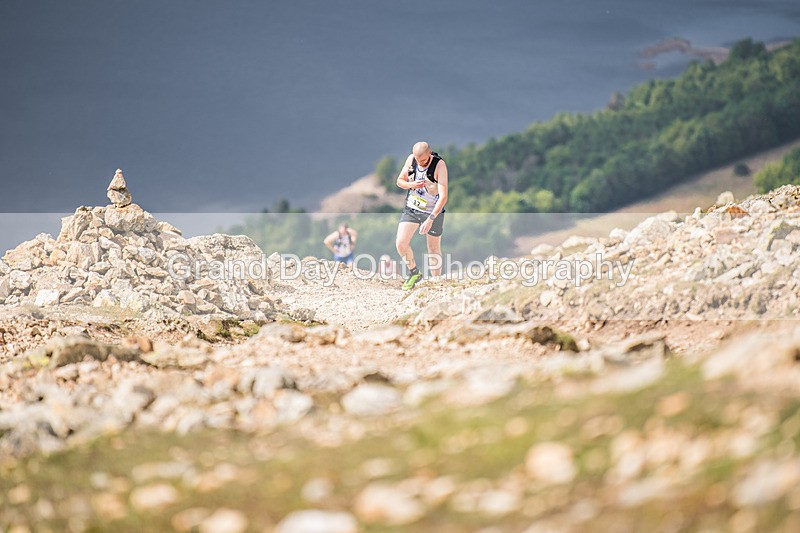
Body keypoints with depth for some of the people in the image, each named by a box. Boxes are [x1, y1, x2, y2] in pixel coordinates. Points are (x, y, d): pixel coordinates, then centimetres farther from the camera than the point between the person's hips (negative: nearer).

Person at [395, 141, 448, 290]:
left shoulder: (439, 165, -23)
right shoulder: (411, 159, -8)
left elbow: (443, 196, -27)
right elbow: (400, 181, 5)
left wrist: (430, 219, -35)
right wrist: (411, 185, -19)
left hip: (433, 211, -4)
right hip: (411, 208, 4)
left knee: (433, 249, 6)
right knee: (401, 243, -9)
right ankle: (414, 273, 14)